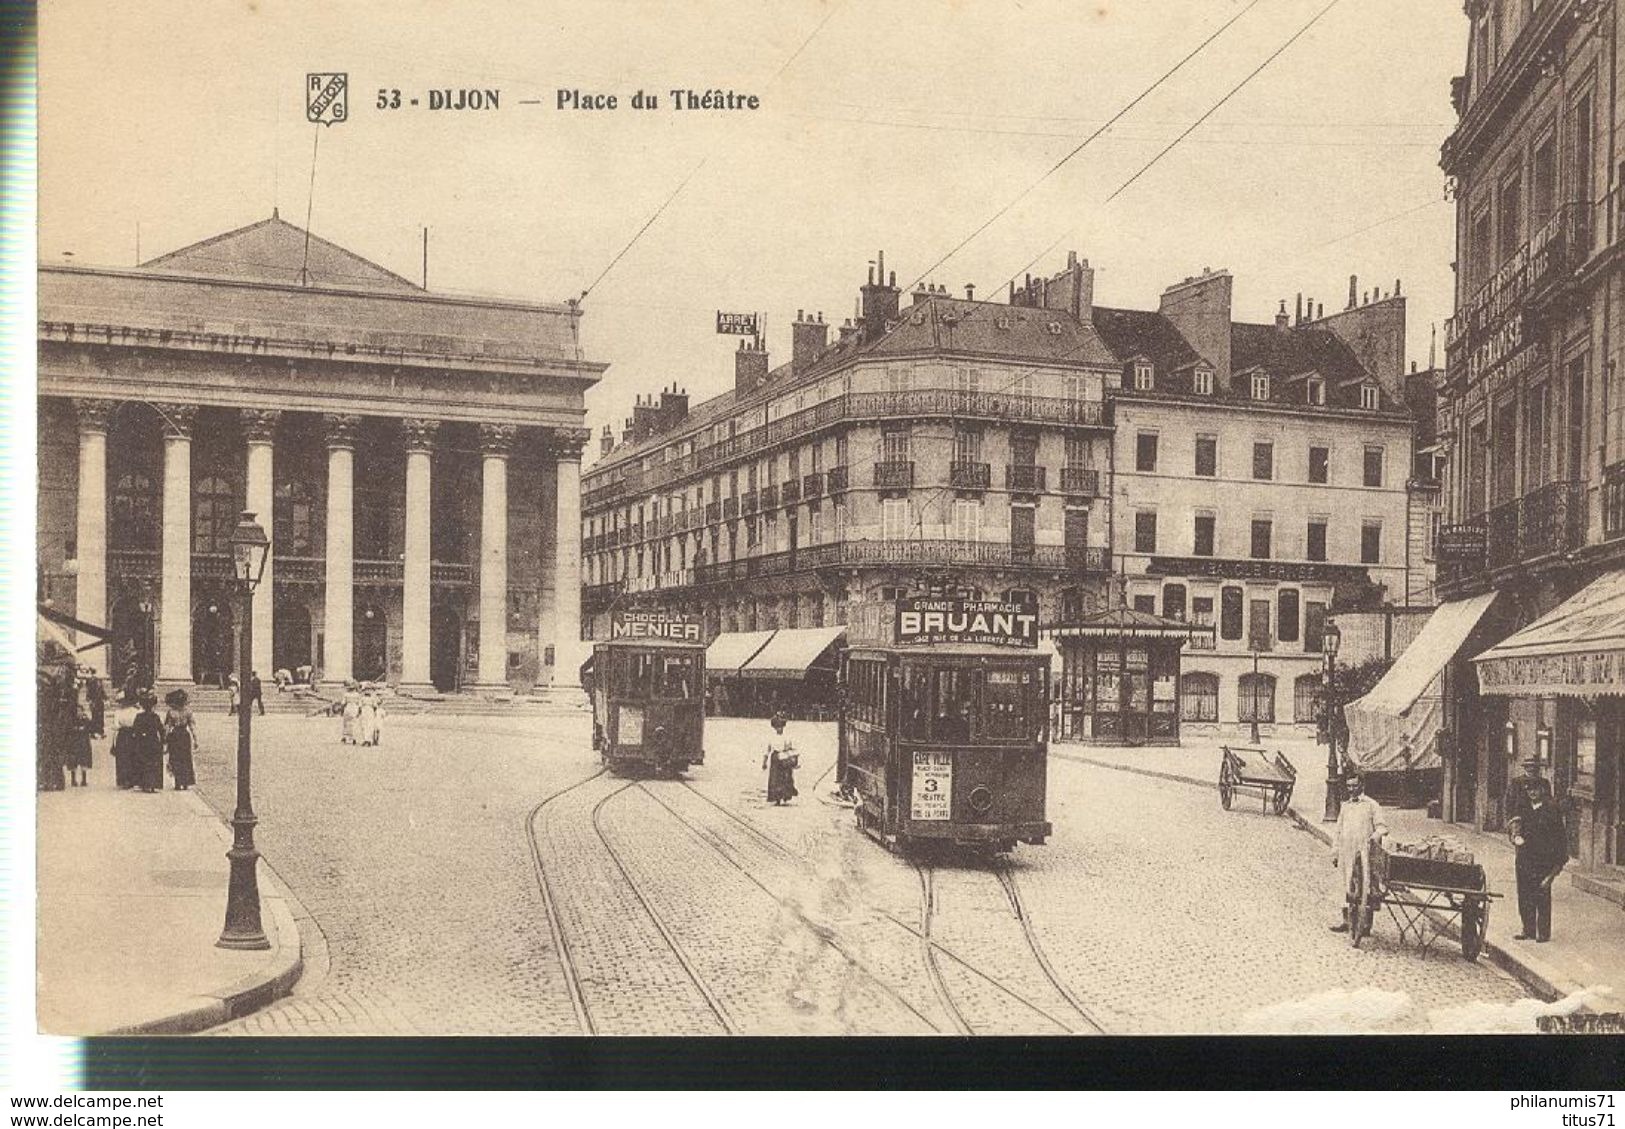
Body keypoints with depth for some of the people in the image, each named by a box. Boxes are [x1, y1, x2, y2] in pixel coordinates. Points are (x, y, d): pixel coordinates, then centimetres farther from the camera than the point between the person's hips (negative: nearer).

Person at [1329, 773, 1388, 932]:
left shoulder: (1371, 805, 0)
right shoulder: (1345, 806, 16)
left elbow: (1382, 828, -4)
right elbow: (1338, 831, 19)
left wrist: (1372, 838, -23)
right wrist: (1335, 853, 14)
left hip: (1363, 854, -5)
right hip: (1346, 853, 5)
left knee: (1363, 887, -4)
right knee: (1344, 886, 6)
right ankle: (1346, 921, 13)